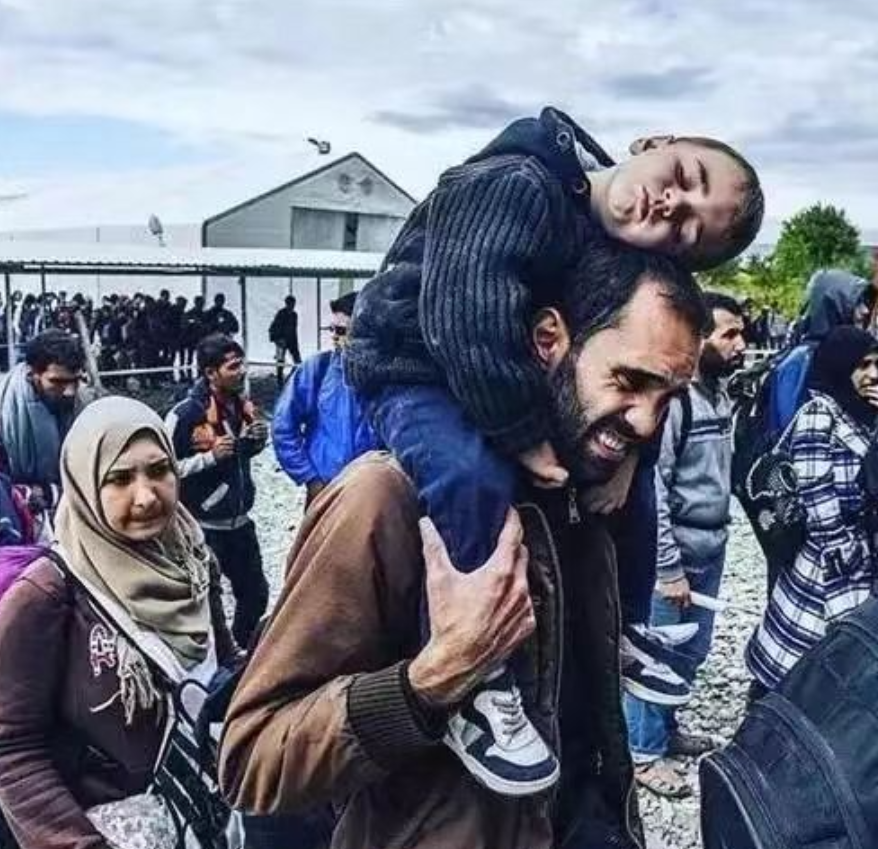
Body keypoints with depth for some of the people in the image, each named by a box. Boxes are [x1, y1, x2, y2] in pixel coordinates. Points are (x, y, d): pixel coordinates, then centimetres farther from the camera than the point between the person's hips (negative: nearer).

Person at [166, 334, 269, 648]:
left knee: (256, 592, 19)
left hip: (240, 520, 7)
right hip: (204, 526, -6)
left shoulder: (242, 404, 1)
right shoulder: (186, 414, -19)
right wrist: (209, 456, -25)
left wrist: (258, 439, -5)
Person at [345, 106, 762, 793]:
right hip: (413, 370, -8)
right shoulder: (513, 188, -30)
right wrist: (528, 439, -33)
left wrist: (627, 443, -14)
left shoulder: (624, 256, -5)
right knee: (477, 476, -37)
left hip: (515, 380, 8)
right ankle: (473, 688, -22)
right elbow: (472, 325, -39)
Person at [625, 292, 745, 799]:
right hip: (676, 551, -8)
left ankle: (666, 726, 39)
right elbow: (649, 487, -20)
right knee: (660, 655, 6)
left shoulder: (720, 391, 6)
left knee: (693, 651, 20)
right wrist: (668, 566, -19)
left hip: (711, 547, 8)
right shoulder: (670, 395, -19)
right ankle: (645, 752, 22)